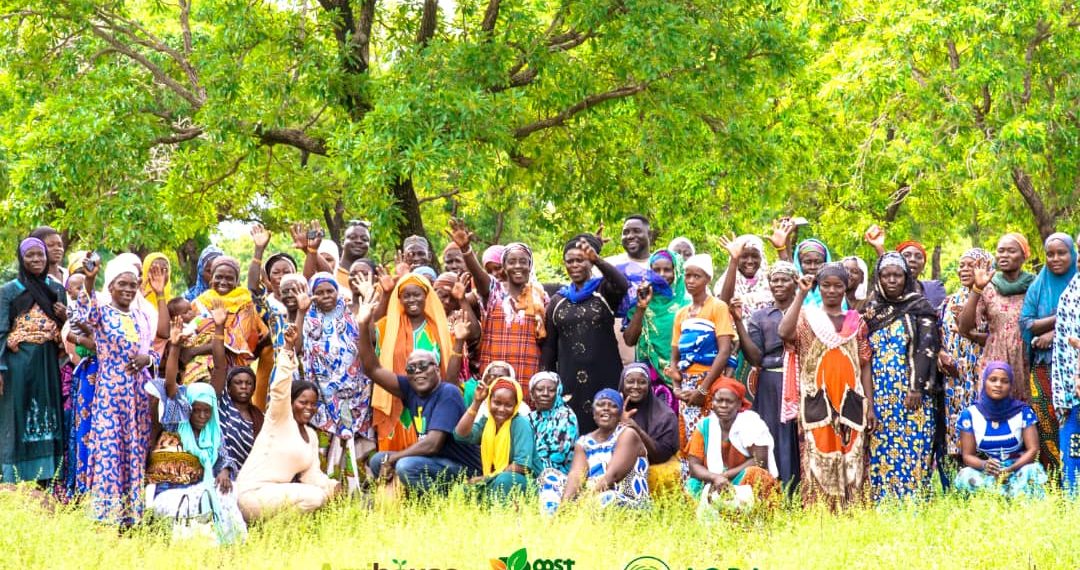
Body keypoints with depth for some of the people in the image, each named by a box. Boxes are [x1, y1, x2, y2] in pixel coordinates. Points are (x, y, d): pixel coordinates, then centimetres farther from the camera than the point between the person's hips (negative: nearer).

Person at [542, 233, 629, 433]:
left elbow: (622, 285, -20)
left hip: (604, 378, -3)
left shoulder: (604, 292, 3)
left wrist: (597, 259, -34)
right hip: (569, 380, 3)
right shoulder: (557, 302, 13)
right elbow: (549, 347, 14)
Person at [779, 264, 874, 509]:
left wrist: (870, 406, 4)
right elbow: (785, 332, -17)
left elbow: (865, 366, 11)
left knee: (851, 462, 0)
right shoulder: (807, 316, 5)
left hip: (850, 402, 2)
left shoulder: (856, 322, 12)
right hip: (817, 402, -2)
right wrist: (801, 294, -12)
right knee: (819, 461, -6)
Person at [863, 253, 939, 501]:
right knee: (880, 451, 0)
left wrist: (917, 388, -15)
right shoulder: (871, 311, 14)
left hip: (909, 393, -4)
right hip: (879, 394, 4)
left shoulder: (919, 308, 2)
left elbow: (926, 348, -6)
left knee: (911, 449, -7)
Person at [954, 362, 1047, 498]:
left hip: (1016, 471, 0)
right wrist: (984, 465, -24)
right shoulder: (970, 415, 0)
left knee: (1031, 471, -33)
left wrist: (1011, 469, -22)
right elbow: (968, 455, -1)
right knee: (966, 476, -32)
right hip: (986, 474, 0)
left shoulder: (1023, 412, -1)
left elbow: (1032, 450, -4)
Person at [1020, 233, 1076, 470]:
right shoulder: (1038, 287, 14)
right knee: (1046, 420, -7)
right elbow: (1026, 323, 5)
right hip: (1044, 363, 2)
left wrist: (1053, 333, -10)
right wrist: (1060, 318, -8)